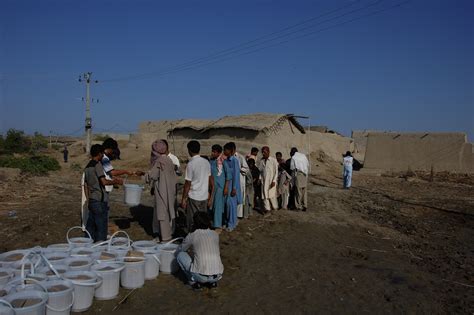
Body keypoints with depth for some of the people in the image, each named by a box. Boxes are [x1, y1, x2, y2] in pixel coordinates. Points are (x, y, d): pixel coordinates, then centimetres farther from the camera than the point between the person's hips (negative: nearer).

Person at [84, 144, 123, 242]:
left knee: (90, 227, 12)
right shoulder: (97, 164, -10)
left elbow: (85, 186, 18)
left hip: (91, 201, 8)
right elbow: (104, 182, -19)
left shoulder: (87, 167, 15)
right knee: (101, 229, -3)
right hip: (100, 201, -8)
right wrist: (115, 181, -4)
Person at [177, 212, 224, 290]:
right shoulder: (215, 234, 11)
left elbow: (180, 250, 20)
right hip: (218, 276, 4)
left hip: (200, 276, -4)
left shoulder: (192, 236, 1)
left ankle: (193, 281, 14)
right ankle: (212, 282, 19)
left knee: (180, 255, 16)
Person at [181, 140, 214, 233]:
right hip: (204, 197, 6)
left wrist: (183, 199, -4)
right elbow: (211, 181, 9)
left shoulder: (190, 164, -15)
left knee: (192, 222, 5)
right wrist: (210, 197, 19)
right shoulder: (206, 162, 4)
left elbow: (187, 184, -13)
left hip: (193, 197, -6)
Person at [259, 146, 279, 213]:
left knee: (272, 194, 0)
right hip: (264, 180, 4)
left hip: (271, 180, -4)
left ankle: (275, 208, 20)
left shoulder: (273, 160, -7)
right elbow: (260, 171, 12)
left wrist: (274, 181, -14)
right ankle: (267, 208, 8)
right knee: (265, 194, 2)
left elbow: (276, 171, -8)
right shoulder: (262, 161, 6)